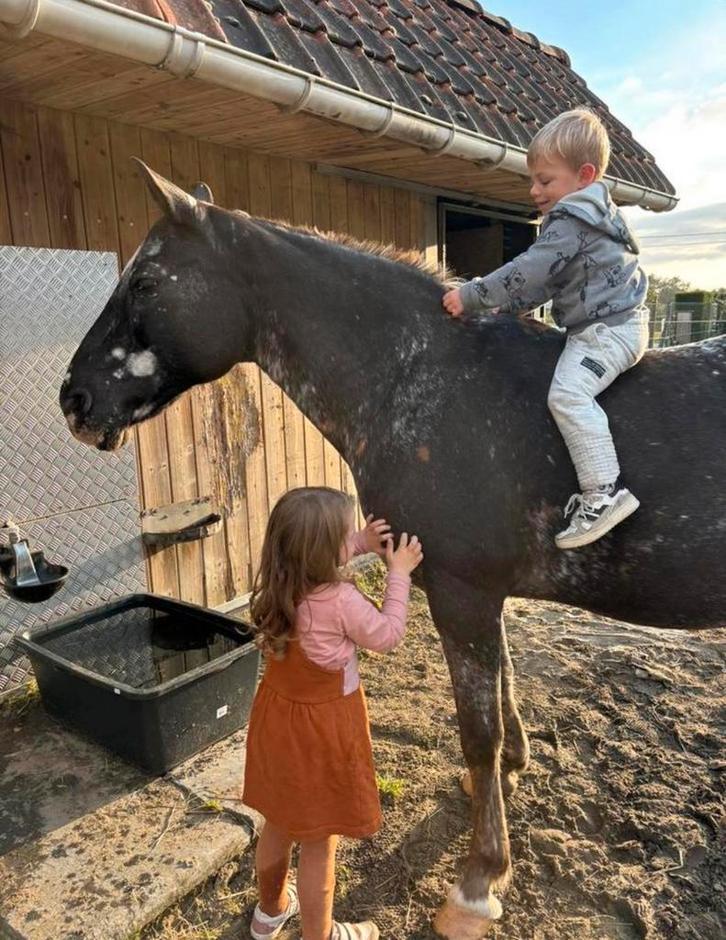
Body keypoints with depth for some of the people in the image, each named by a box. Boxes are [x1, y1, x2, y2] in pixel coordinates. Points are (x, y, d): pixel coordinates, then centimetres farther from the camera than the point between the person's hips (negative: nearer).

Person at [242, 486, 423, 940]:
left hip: (276, 716, 7)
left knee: (279, 823, 28)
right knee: (319, 842, 14)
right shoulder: (342, 600, -30)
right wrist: (399, 573, -5)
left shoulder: (276, 585, -10)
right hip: (322, 731, -7)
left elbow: (313, 562, 13)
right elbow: (387, 636, -12)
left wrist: (360, 544, 2)